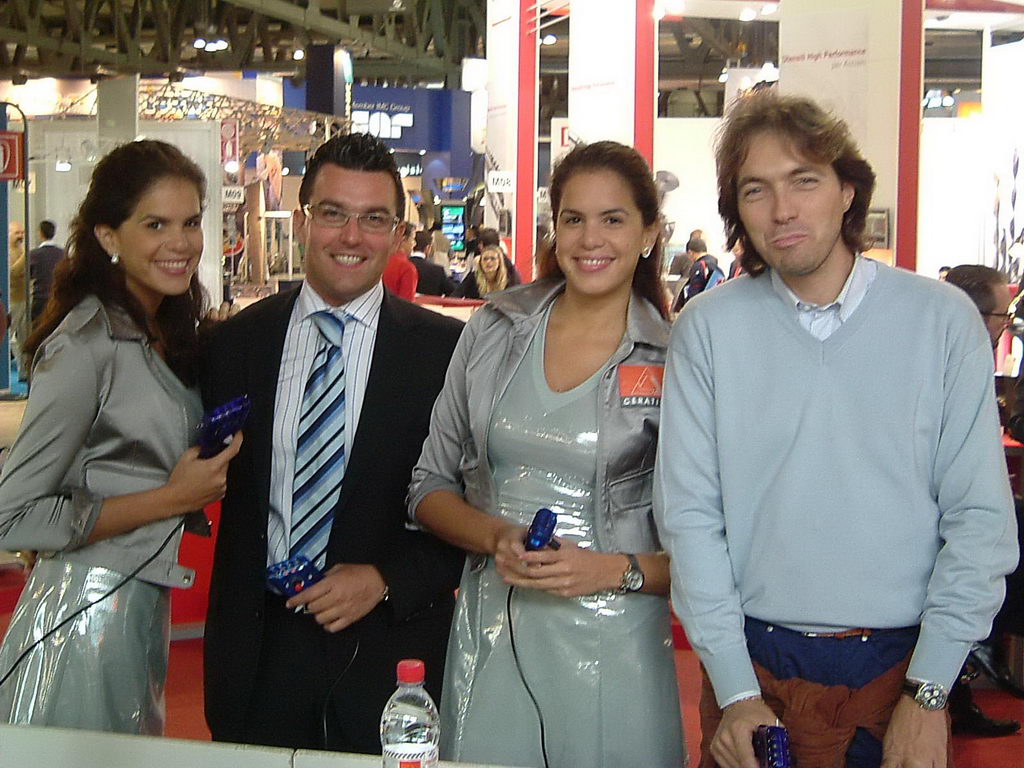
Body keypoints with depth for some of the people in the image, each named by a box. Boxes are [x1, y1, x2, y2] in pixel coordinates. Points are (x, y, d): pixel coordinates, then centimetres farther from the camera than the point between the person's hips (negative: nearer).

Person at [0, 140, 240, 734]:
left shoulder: (165, 335, 8)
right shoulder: (86, 346, -19)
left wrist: (207, 478, 4)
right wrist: (171, 499, -18)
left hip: (144, 607, 9)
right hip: (85, 613, -8)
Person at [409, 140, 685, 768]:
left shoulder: (676, 361, -4)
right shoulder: (493, 331, 4)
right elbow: (431, 486, 9)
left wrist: (615, 570, -17)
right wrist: (496, 537, -9)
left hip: (613, 650, -2)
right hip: (490, 641, 2)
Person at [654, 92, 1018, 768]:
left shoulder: (941, 318, -4)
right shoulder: (708, 328, -3)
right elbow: (690, 514, -5)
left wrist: (928, 695, -10)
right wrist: (735, 691, -10)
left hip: (902, 666, 0)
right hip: (756, 664, 0)